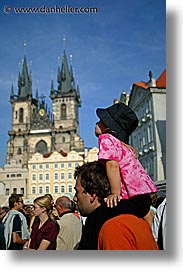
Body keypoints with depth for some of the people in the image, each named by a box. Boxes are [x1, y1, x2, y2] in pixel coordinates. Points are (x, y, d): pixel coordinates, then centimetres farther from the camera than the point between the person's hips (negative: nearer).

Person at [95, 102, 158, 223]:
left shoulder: (106, 138, -7)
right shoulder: (125, 146, 20)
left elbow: (113, 165, -20)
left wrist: (115, 193, -23)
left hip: (133, 195, -9)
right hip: (143, 192, 9)